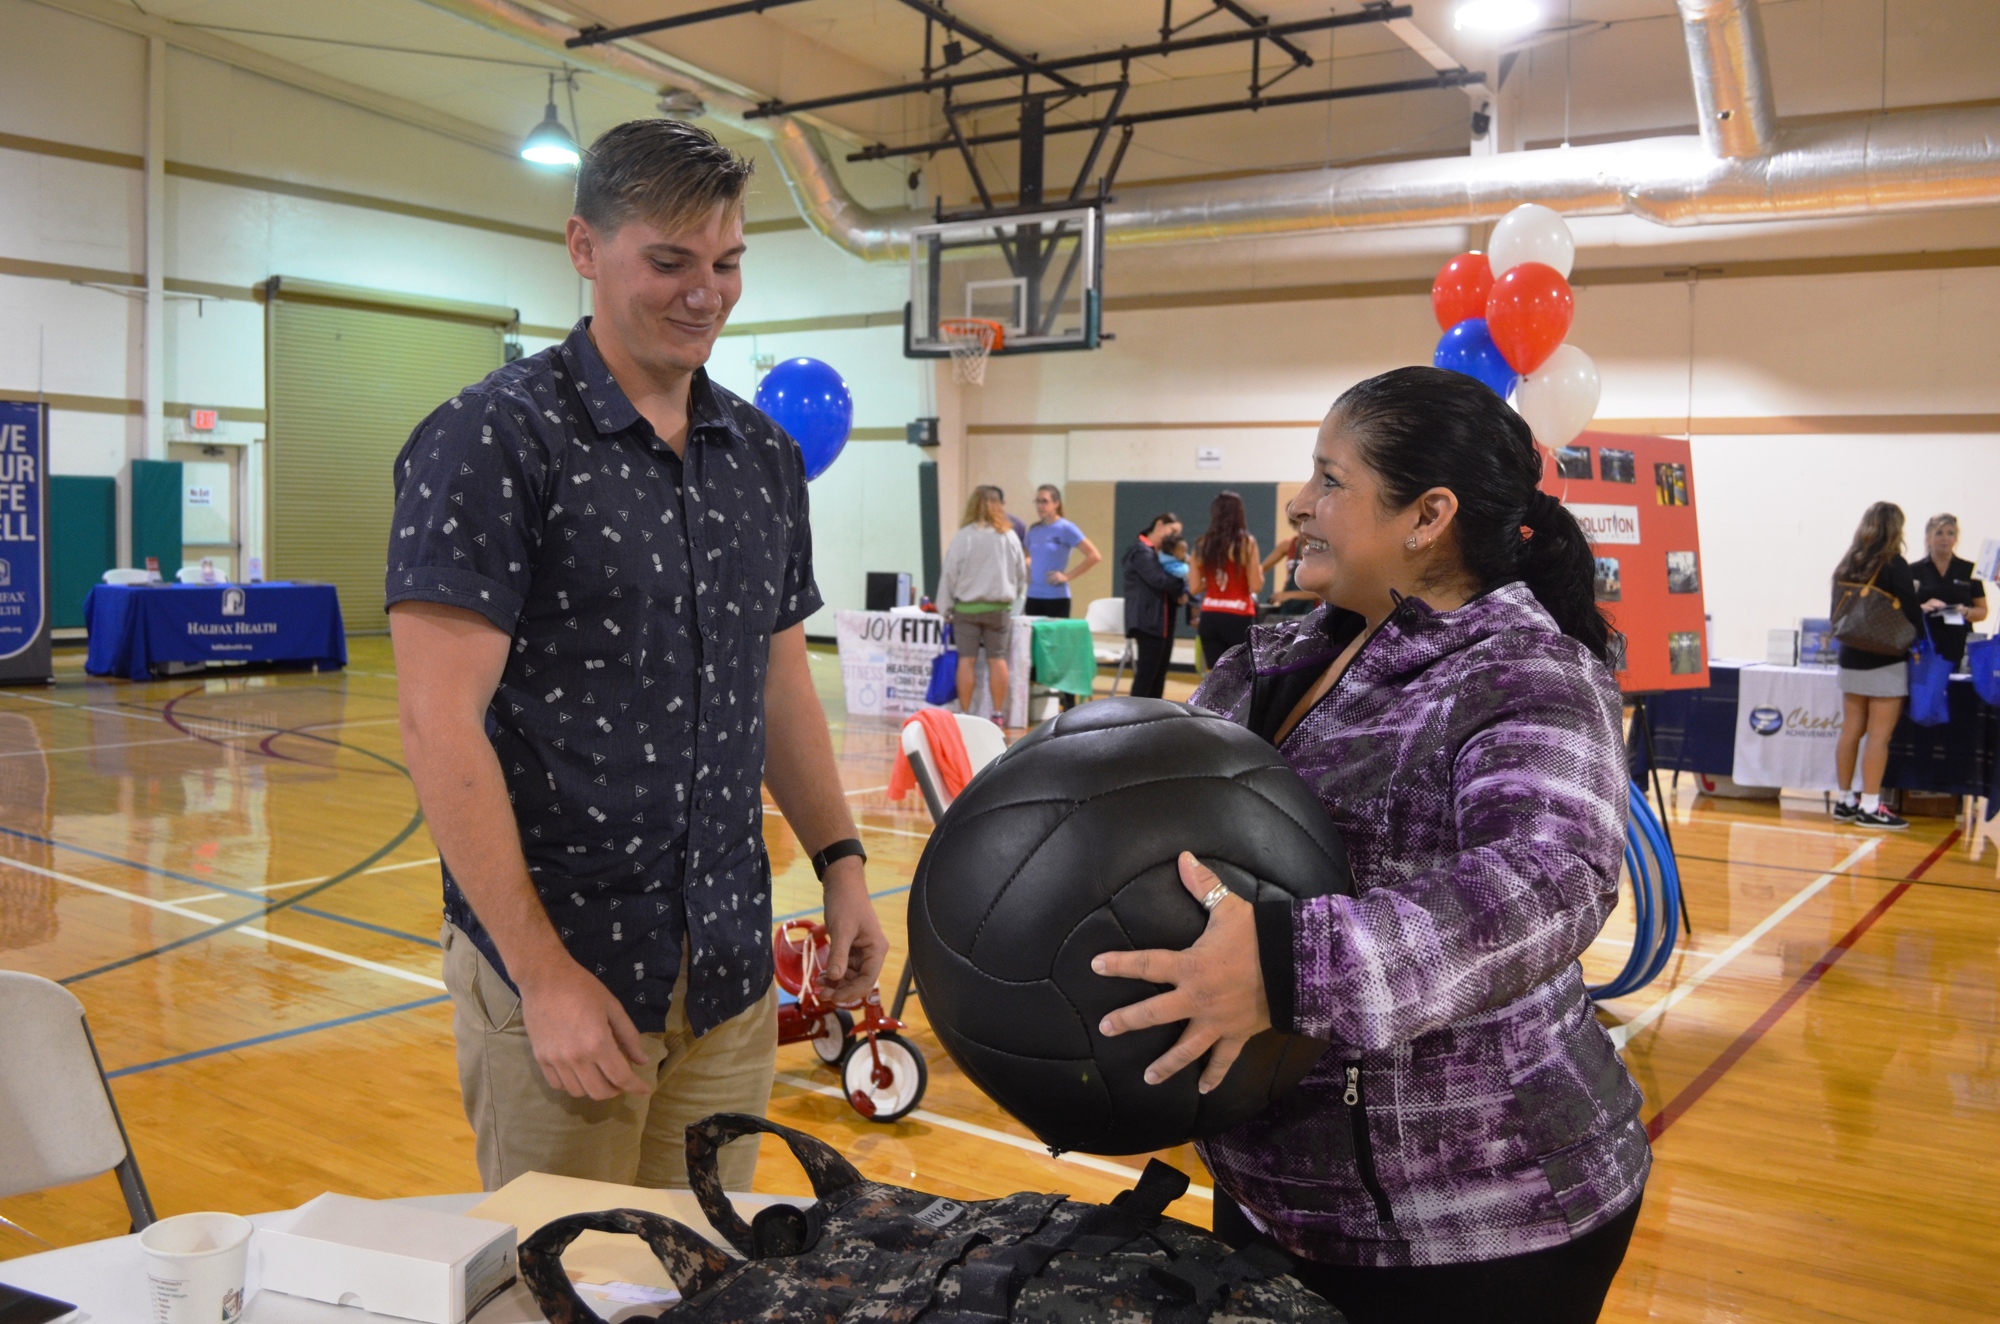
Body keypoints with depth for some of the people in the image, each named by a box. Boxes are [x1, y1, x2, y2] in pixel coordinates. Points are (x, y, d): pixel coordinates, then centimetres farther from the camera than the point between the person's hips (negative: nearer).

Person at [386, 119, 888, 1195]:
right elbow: (441, 722, -15)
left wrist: (839, 862, 7)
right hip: (561, 967, -5)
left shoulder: (765, 455, 10)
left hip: (732, 975, 6)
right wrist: (546, 974, -17)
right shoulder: (492, 440, -10)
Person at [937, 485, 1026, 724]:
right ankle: (998, 713, 9)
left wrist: (945, 607, 4)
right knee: (997, 659, 6)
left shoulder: (963, 536, -6)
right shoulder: (1009, 536, -1)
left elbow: (949, 573, -4)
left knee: (966, 660, 3)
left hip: (967, 606, -1)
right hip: (999, 607, 1)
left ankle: (964, 712, 6)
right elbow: (1021, 572, 8)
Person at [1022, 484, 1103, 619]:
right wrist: (1027, 569, 9)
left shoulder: (1066, 528, -7)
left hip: (1057, 597, -5)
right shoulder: (1033, 530, 10)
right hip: (1033, 596, 6)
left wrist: (1067, 576, -12)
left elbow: (1094, 556, -12)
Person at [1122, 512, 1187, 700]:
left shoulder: (1162, 552, 21)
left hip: (1164, 621, 10)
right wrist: (1185, 585, -9)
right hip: (1149, 620, -10)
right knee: (1146, 675, -10)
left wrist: (1182, 593, -6)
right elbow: (1159, 580, -22)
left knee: (1159, 674, 10)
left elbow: (1170, 578, 16)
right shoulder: (1141, 551, -11)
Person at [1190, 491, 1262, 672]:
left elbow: (1194, 587, 5)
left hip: (1210, 618, 4)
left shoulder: (1202, 545, 5)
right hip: (1239, 618, -4)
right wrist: (1260, 569, 11)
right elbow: (1255, 586, -9)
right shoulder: (1246, 543, -7)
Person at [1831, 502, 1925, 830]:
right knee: (1879, 735, -3)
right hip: (1887, 662, -6)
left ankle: (1845, 801, 17)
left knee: (1850, 731, 11)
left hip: (1851, 659, 6)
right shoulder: (1895, 566, -12)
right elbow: (1912, 614, -12)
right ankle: (1870, 807, -2)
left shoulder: (1846, 566, 7)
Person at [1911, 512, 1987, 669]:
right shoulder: (1914, 572, 8)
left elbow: (1982, 612, 11)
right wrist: (1923, 608, -14)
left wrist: (1965, 612, -10)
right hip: (1926, 649, -1)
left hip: (1960, 648, 1)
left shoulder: (1969, 570, 11)